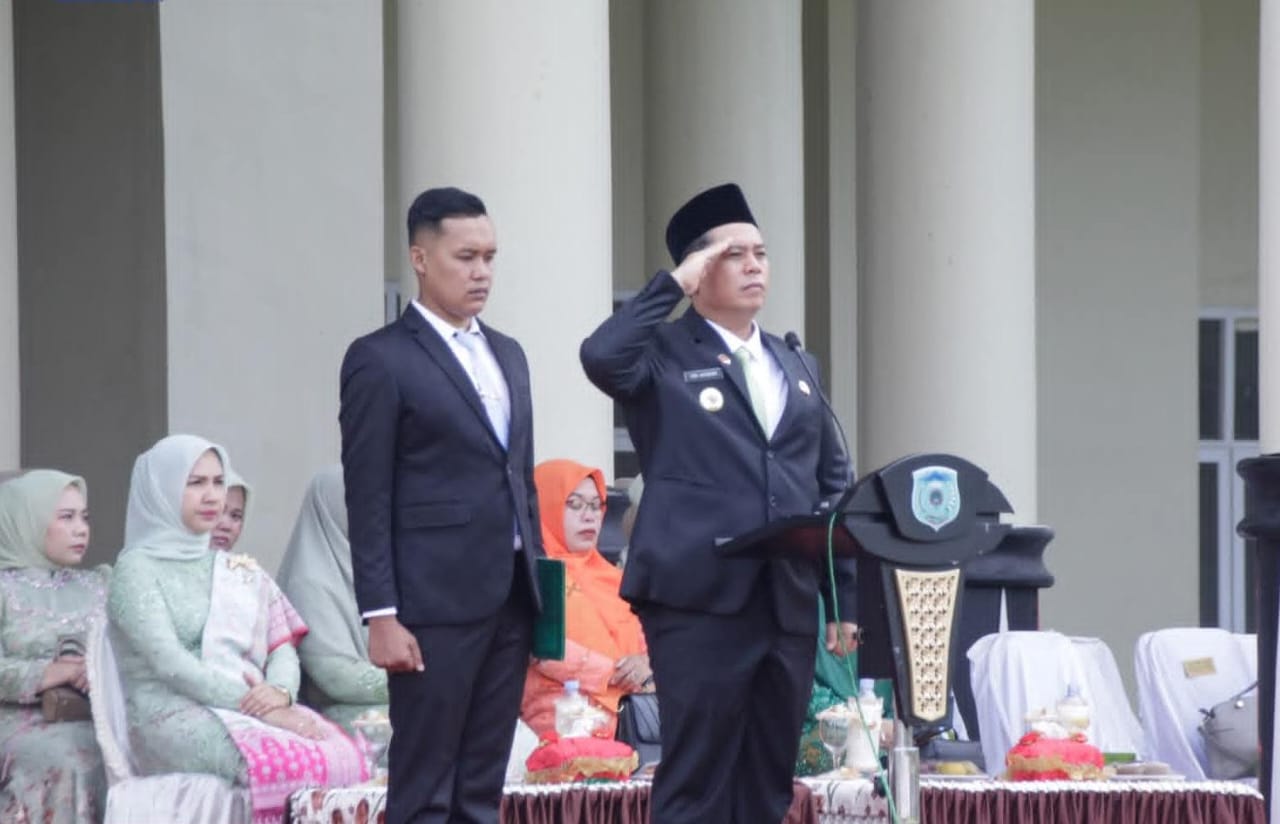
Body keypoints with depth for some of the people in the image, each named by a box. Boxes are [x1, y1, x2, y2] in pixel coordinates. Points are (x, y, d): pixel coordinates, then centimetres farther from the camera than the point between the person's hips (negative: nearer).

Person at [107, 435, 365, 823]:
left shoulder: (240, 571, 22)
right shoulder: (137, 568, 3)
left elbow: (283, 649, 15)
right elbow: (168, 663, -9)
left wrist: (280, 693, -10)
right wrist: (257, 704, -17)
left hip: (257, 708, 6)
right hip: (177, 716, -6)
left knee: (346, 758, -27)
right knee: (291, 763, -35)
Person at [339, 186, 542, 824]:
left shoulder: (508, 355, 18)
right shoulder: (380, 360, -5)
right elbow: (368, 500, -8)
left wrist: (538, 577, 15)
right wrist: (380, 616, -14)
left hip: (509, 600, 7)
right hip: (435, 604, -7)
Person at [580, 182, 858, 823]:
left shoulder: (796, 366, 18)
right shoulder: (664, 355, 0)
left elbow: (832, 483, 18)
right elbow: (601, 357, -23)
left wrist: (845, 594, 11)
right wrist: (673, 286, -12)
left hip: (789, 603, 6)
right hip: (700, 600, -6)